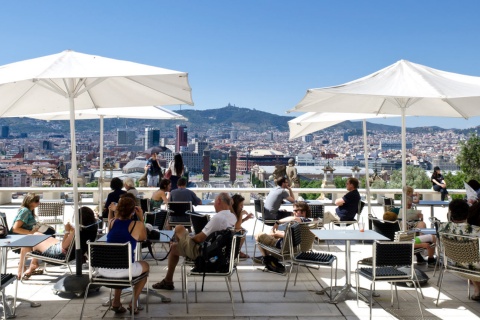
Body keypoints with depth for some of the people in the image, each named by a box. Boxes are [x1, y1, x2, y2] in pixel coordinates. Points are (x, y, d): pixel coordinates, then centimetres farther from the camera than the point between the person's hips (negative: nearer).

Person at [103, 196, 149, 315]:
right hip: (125, 269, -4)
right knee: (145, 266, 29)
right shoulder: (138, 225, -3)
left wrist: (111, 211, 29)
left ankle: (116, 302, 33)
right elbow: (143, 238, 19)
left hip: (104, 269, 4)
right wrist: (141, 218, 19)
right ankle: (133, 304, 24)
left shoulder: (112, 222, 8)